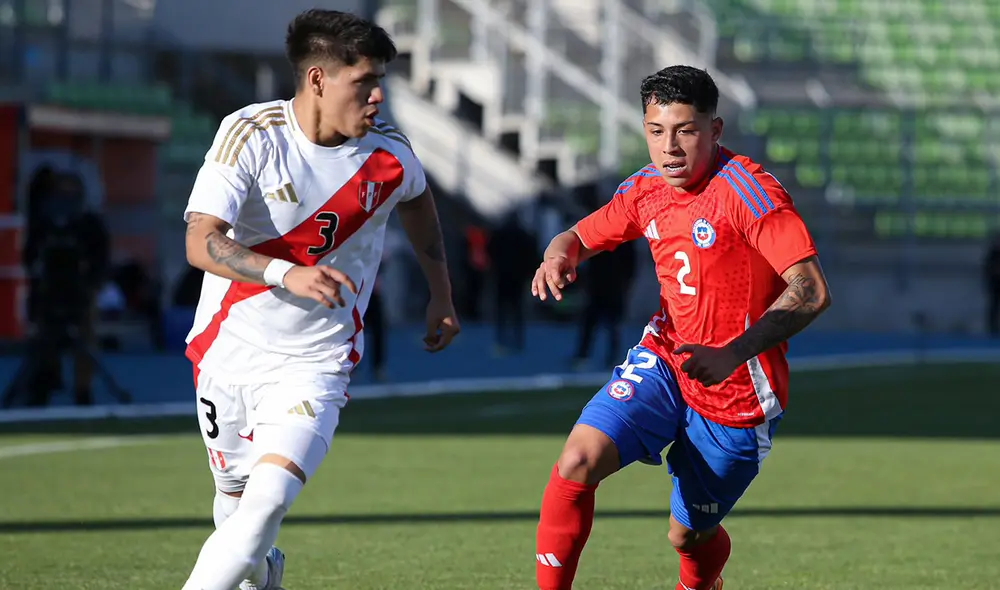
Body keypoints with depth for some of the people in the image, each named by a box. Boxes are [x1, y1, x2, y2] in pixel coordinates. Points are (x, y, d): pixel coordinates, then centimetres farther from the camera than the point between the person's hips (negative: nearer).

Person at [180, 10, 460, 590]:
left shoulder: (389, 153, -6)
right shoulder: (250, 134, -15)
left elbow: (417, 197, 21)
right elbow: (202, 242, -25)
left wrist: (442, 295, 21)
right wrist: (286, 275, -41)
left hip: (315, 363, 0)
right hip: (229, 349, 0)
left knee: (268, 502, -22)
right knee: (235, 508, 13)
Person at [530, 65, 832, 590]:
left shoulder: (746, 190, -21)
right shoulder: (646, 190, 1)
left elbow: (811, 291, -25)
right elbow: (583, 236, 16)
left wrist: (734, 353, -33)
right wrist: (558, 257, -10)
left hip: (736, 396, -4)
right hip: (663, 363, 4)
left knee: (689, 536, 11)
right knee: (577, 462, -22)